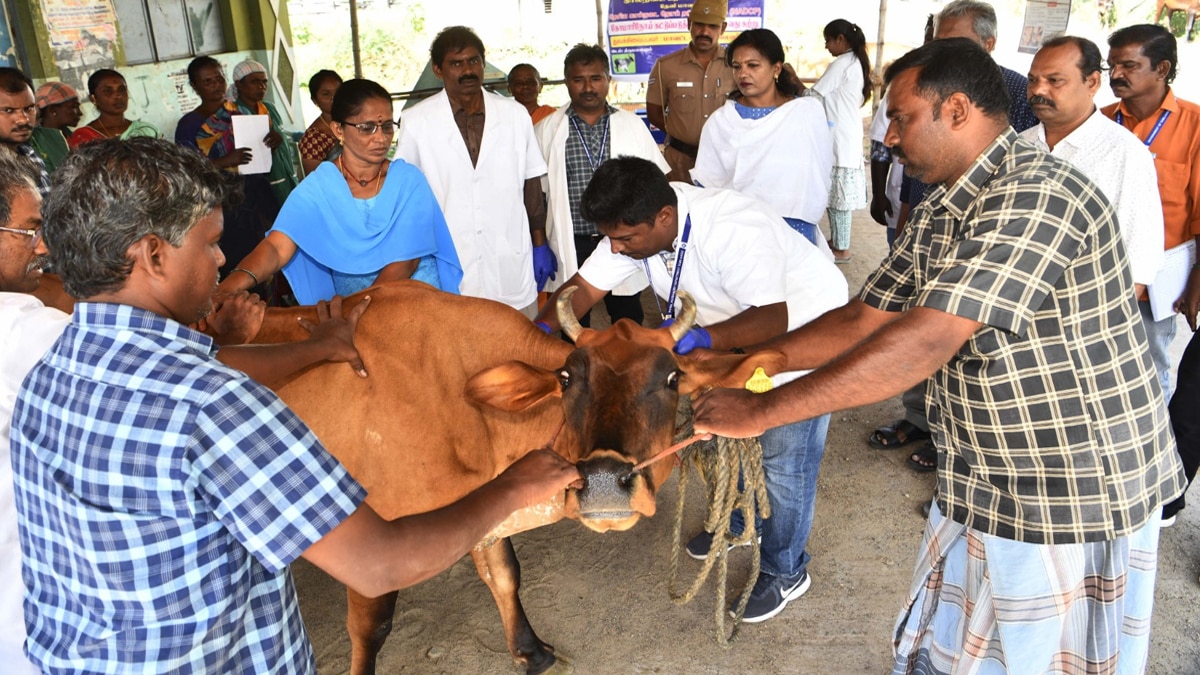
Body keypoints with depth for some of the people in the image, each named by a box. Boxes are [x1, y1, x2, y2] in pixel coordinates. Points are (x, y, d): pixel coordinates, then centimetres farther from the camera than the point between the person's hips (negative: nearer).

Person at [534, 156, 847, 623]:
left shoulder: (733, 231, -40)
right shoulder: (637, 224, -16)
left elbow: (772, 318, -42)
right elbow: (585, 286, -14)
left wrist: (700, 337, -57)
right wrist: (540, 331, -32)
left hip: (804, 327, -8)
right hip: (740, 325, 8)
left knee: (783, 457, -2)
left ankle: (786, 572, 19)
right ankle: (740, 524, 44)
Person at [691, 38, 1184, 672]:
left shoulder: (1035, 197, -26)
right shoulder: (939, 214, 5)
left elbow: (922, 344, -33)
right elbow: (863, 320, 7)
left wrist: (760, 411, -31)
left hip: (1078, 496, -8)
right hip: (985, 484, 8)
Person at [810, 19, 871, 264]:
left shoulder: (842, 64, -14)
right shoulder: (856, 63, 16)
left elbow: (812, 96, -14)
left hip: (840, 141, -10)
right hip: (846, 139, 10)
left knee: (837, 195, -3)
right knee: (834, 194, 16)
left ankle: (842, 249, 3)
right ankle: (836, 241, 25)